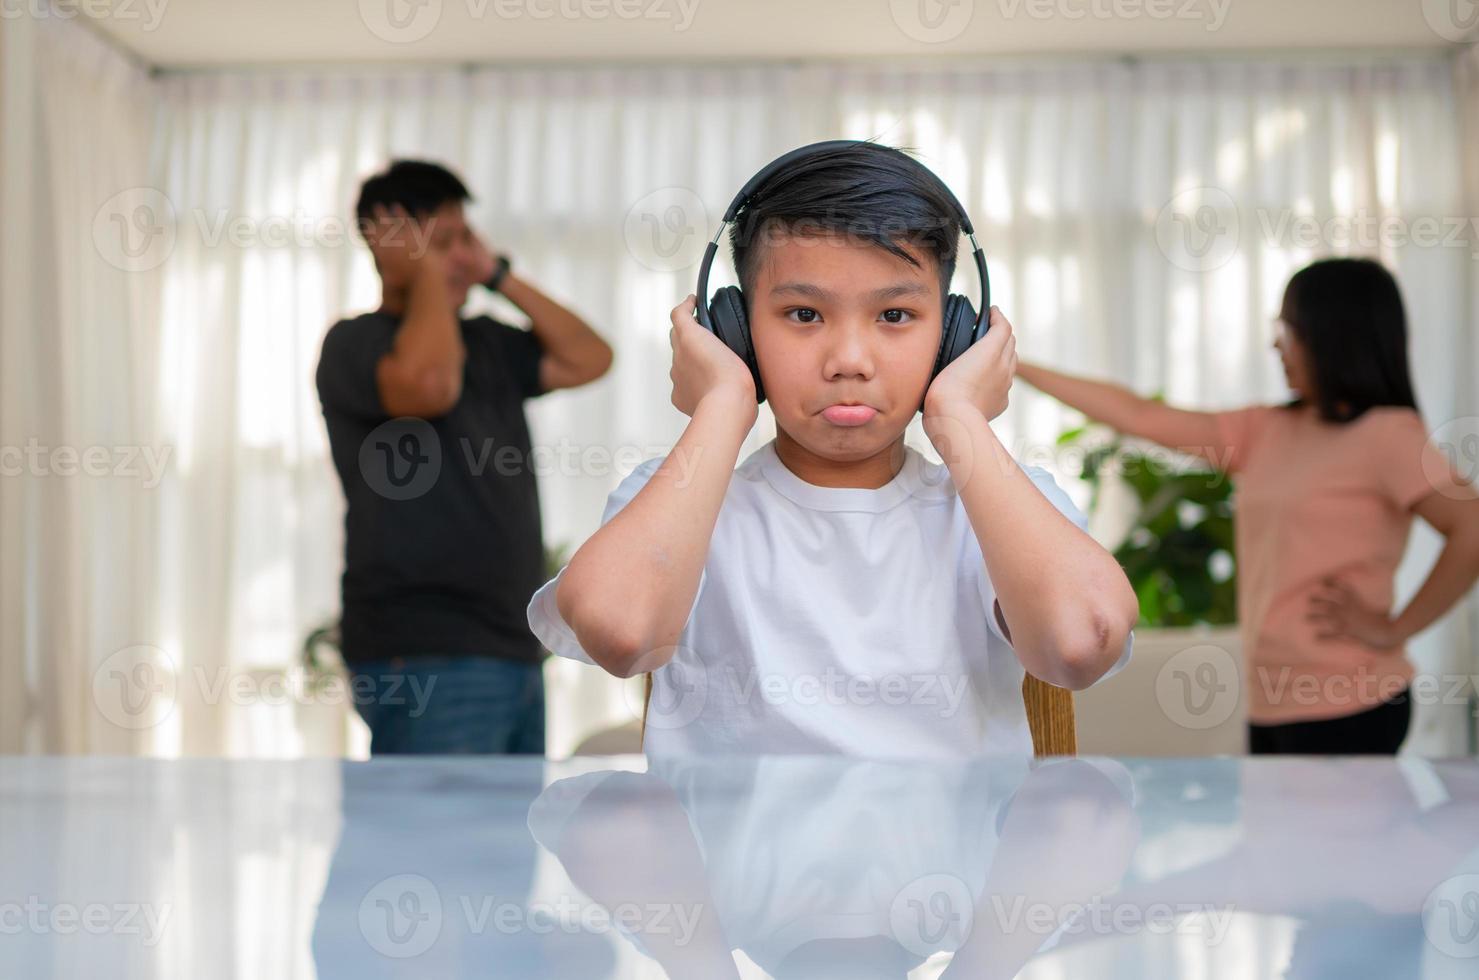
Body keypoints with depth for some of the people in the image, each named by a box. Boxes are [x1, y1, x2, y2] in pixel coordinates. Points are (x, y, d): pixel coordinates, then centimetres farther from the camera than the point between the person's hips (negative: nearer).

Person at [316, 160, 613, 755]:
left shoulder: (485, 342, 18)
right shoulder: (356, 343, -5)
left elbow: (588, 359, 11)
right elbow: (428, 383, -26)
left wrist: (498, 274, 8)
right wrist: (425, 269, -10)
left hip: (515, 654, 8)